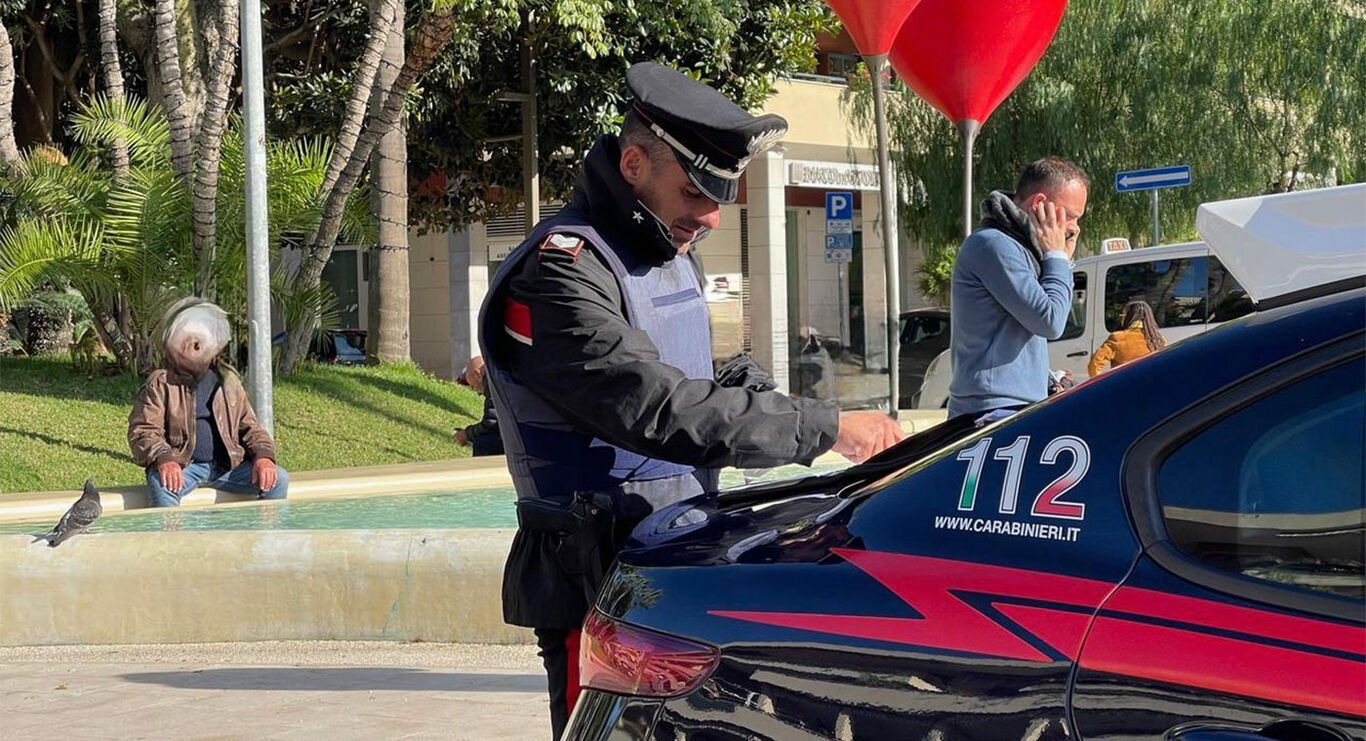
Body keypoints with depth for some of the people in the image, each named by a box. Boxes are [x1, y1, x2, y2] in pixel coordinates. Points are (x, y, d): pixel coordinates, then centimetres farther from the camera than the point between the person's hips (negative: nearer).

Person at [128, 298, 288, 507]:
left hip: (227, 465, 4)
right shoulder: (160, 383, 3)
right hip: (181, 466, -3)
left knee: (278, 479, -15)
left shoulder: (228, 381, 15)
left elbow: (249, 427, 17)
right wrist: (164, 459, -26)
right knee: (160, 484, -37)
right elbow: (142, 431, -5)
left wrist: (263, 455, -5)